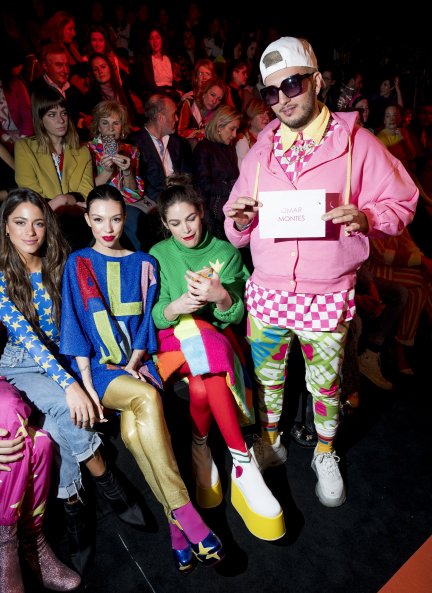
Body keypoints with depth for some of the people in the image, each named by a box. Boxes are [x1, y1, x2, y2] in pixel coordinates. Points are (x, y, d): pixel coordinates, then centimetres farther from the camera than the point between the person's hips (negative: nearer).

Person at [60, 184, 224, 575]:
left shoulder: (143, 264, 13)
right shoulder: (78, 263, 7)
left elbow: (147, 321, 9)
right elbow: (75, 325, 1)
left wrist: (134, 363, -7)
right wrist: (87, 382, -8)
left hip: (137, 362, 2)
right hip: (99, 366, -1)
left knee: (133, 428, -29)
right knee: (147, 398, -32)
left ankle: (177, 524, -19)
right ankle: (182, 511, -27)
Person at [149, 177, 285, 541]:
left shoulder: (225, 251, 3)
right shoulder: (158, 255, 5)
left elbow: (235, 315, -3)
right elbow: (156, 316, -2)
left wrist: (220, 297, -26)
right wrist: (175, 307, -26)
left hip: (217, 336, 1)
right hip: (173, 338, 0)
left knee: (202, 383, -35)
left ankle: (201, 447, -15)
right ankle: (242, 464, -20)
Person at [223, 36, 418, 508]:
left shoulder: (356, 143, -3)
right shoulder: (261, 151, 7)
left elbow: (402, 202, 0)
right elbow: (239, 235, 10)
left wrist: (366, 217, -20)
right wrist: (238, 220, -12)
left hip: (327, 296, -2)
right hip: (266, 291, 3)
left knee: (325, 384, 13)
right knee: (266, 377, 16)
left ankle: (325, 455, 41)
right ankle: (270, 443, 43)